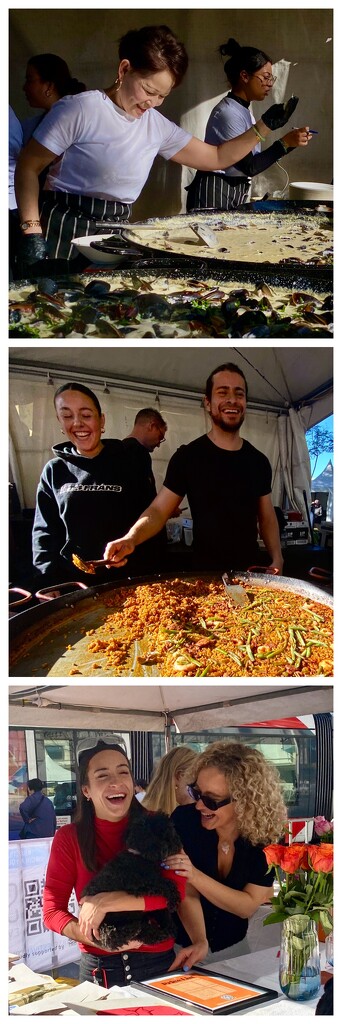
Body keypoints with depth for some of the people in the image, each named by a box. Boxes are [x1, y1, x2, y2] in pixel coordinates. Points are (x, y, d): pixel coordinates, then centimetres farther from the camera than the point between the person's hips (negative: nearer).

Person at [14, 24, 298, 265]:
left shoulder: (158, 126, 8)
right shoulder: (79, 109, -11)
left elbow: (217, 158, 17)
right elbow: (29, 167, -8)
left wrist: (263, 127, 5)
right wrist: (31, 231, -17)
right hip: (66, 231, -6)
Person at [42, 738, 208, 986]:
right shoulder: (68, 838, -6)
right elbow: (53, 910, -7)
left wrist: (107, 902, -25)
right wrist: (96, 939, -24)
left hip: (159, 962, 1)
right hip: (99, 968, 0)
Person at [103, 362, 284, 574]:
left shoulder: (258, 461, 7)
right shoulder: (187, 457, -6)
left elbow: (267, 517, 12)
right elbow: (158, 511, -8)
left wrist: (277, 560, -4)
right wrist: (131, 538, -28)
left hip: (251, 570, 4)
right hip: (206, 573, -4)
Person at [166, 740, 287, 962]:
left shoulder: (265, 835, -14)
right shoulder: (184, 820, -17)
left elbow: (248, 906, -16)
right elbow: (187, 893, -18)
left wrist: (195, 876, -28)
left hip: (232, 947, 2)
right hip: (182, 944, -1)